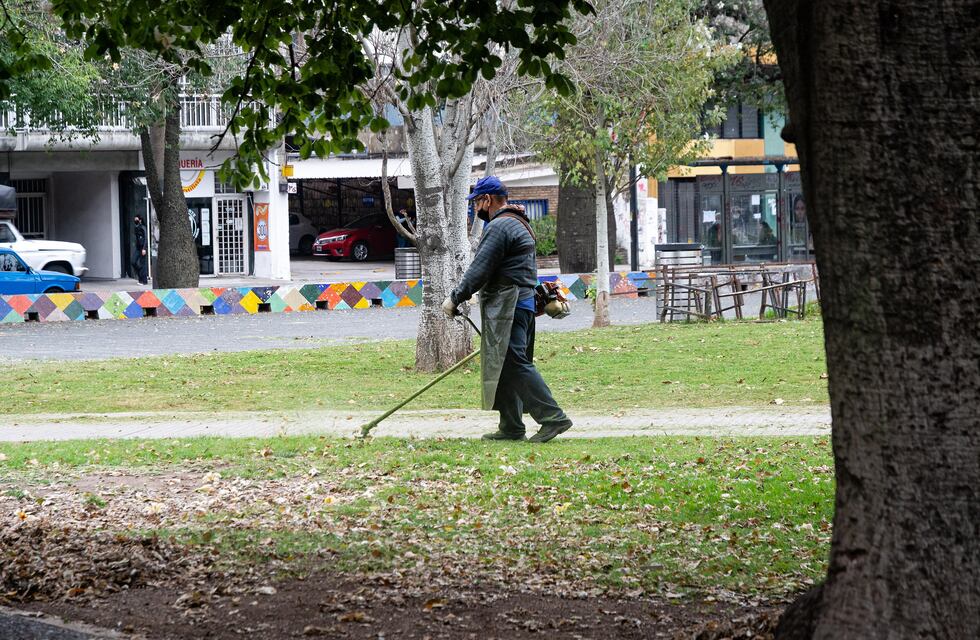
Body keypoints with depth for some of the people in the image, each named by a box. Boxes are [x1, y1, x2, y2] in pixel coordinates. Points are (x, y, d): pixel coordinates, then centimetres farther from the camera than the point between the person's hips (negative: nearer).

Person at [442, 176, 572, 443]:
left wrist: (455, 298, -8)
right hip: (522, 303, 11)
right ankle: (511, 427, 12)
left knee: (514, 363, -13)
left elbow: (479, 270, -15)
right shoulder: (518, 224, 22)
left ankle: (553, 418, -17)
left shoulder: (499, 227, -12)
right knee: (506, 366, 11)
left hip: (507, 307, -11)